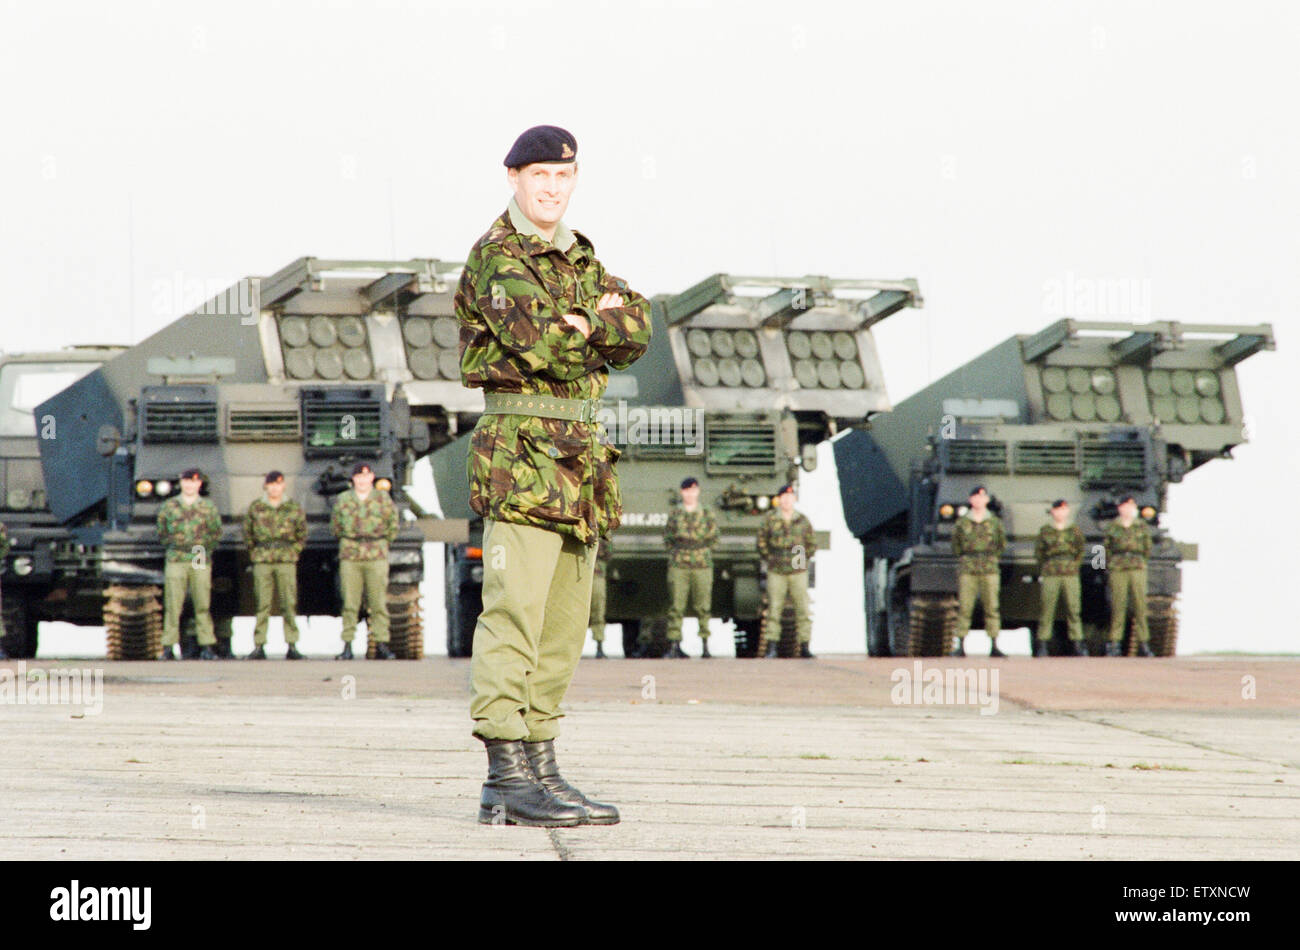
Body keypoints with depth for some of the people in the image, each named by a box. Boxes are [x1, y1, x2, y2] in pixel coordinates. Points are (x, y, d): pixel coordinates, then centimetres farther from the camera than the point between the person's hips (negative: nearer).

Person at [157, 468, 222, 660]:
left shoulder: (209, 508, 10)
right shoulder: (169, 506, 10)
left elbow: (216, 535, 10)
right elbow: (162, 534, 13)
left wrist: (205, 550, 0)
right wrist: (174, 546, 3)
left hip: (200, 562, 0)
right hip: (175, 561, 0)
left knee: (203, 605, -1)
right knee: (172, 605, -5)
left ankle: (206, 647, 2)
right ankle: (168, 648, -4)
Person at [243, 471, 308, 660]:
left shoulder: (294, 508, 7)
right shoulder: (255, 508, 7)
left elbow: (302, 535, 14)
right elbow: (247, 534, 14)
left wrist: (292, 553, 6)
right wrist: (255, 554, 7)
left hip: (287, 561, 0)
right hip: (262, 562, 0)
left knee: (289, 604, -2)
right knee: (262, 604, -2)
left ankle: (292, 646, 0)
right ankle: (259, 646, -1)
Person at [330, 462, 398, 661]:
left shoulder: (383, 499, 5)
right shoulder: (343, 500, 7)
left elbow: (393, 526, 14)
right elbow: (335, 525, 18)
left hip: (376, 557, 0)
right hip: (350, 557, 0)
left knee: (378, 603, -2)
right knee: (349, 604, -3)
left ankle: (381, 646, 1)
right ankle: (347, 647, -2)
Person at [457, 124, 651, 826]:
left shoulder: (580, 258, 19)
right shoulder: (497, 256, -6)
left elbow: (636, 331, 6)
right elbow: (538, 343, -19)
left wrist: (577, 323, -10)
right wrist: (598, 326, -3)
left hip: (580, 456, 9)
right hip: (521, 453, -9)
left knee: (563, 627, 10)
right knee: (513, 618, -13)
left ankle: (538, 765, 16)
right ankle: (507, 777, -16)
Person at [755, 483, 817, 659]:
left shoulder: (803, 520, 6)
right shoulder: (770, 519, 2)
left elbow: (812, 543, 15)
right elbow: (762, 542, 8)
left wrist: (805, 559, 6)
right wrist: (768, 559, 1)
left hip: (798, 572, 1)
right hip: (776, 572, -1)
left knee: (802, 608, -2)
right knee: (774, 608, -3)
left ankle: (805, 647, 2)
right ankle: (771, 647, 1)